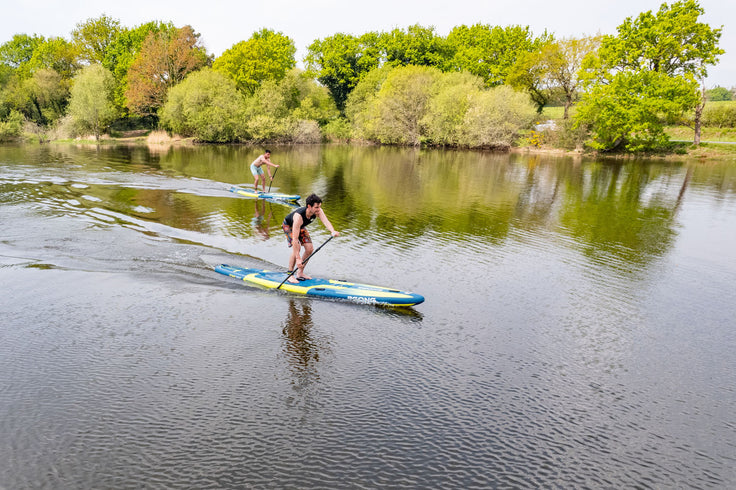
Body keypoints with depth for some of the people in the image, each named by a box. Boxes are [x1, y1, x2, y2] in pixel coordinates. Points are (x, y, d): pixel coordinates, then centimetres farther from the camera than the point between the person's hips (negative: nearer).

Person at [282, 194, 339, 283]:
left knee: (310, 248, -5)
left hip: (301, 226, 6)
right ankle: (290, 275, -10)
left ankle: (300, 273, 12)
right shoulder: (299, 216, -44)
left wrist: (333, 231, -69)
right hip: (288, 226, -6)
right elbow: (295, 239, -45)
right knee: (296, 247, -25)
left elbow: (326, 221, -45)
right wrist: (298, 258, -49)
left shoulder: (318, 211, -29)